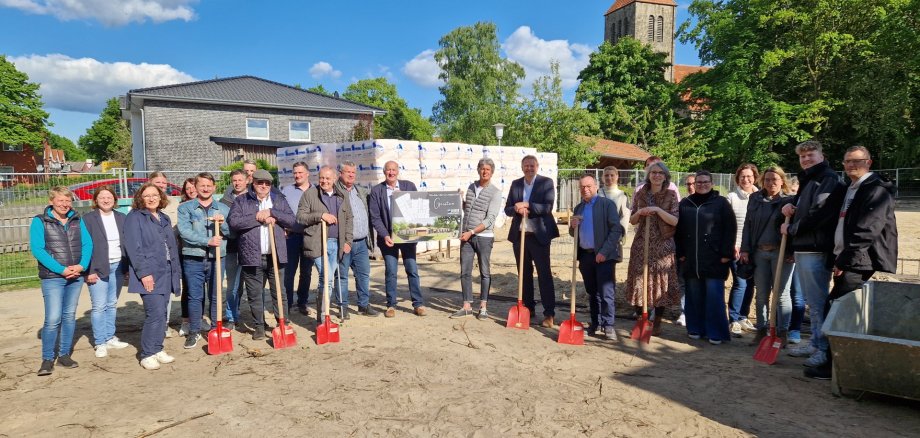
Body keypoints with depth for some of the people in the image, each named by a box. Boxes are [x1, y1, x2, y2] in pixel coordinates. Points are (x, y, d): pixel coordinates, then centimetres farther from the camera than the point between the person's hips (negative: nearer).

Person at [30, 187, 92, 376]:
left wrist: (82, 265, -13)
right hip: (52, 278, -4)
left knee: (69, 316, 10)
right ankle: (47, 359, 7)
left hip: (76, 276, 4)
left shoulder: (77, 220, 7)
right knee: (53, 319, -8)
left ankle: (64, 355, 21)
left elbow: (87, 244, 3)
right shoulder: (40, 221, -4)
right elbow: (37, 249, -11)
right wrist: (61, 270, -18)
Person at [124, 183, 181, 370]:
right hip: (150, 275, -7)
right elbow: (134, 248, -13)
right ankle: (147, 355, 1)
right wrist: (144, 273, -19)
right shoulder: (134, 218, -5)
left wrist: (176, 270, 14)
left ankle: (157, 349, 21)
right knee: (155, 313, -11)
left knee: (161, 313, 10)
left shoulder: (164, 218, 16)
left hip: (166, 273, 7)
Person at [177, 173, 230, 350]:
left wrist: (222, 223, -13)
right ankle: (194, 332, 16)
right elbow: (184, 232, -11)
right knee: (195, 297, 4)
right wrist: (208, 241, -19)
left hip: (216, 259, 2)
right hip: (193, 259, -2)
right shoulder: (185, 208, 2)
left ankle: (216, 329, 21)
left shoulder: (223, 208, 10)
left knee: (216, 296, 9)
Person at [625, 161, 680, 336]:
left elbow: (675, 221, -8)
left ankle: (657, 323, 16)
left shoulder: (671, 195, 0)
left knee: (661, 281, 2)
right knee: (640, 281, 1)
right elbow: (632, 221, 10)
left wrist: (657, 210, -18)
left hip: (663, 246, -2)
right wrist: (639, 212, -10)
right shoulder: (640, 194, 7)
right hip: (641, 244, 2)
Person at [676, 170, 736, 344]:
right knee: (694, 296, 8)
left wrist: (726, 253, -10)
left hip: (714, 259, -3)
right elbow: (678, 230, 11)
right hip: (691, 259, 3)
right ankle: (695, 329, 19)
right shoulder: (685, 204, 11)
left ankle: (716, 333, 5)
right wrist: (680, 253, 4)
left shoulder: (721, 203, 2)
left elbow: (730, 229, -3)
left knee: (714, 296, -2)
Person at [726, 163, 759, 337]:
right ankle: (733, 321, -1)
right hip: (737, 247, -4)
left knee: (750, 284, 9)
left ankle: (743, 318, 23)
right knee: (740, 283, -10)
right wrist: (732, 244, -9)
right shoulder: (731, 197, 0)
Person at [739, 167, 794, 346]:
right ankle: (761, 331, 18)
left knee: (781, 294, 3)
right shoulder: (755, 199, 9)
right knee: (761, 295, 9)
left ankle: (782, 333, 11)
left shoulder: (789, 200, -3)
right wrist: (745, 249, 3)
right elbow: (747, 225, 10)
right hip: (759, 252, 4)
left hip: (781, 252, -4)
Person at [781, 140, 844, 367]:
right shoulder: (807, 180, 20)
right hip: (802, 248, 10)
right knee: (812, 301, 15)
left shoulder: (829, 178, -9)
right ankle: (816, 343, 25)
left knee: (818, 301, -6)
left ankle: (825, 349, 1)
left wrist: (791, 229, -8)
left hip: (816, 249, -10)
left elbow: (819, 213, -19)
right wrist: (789, 207, 10)